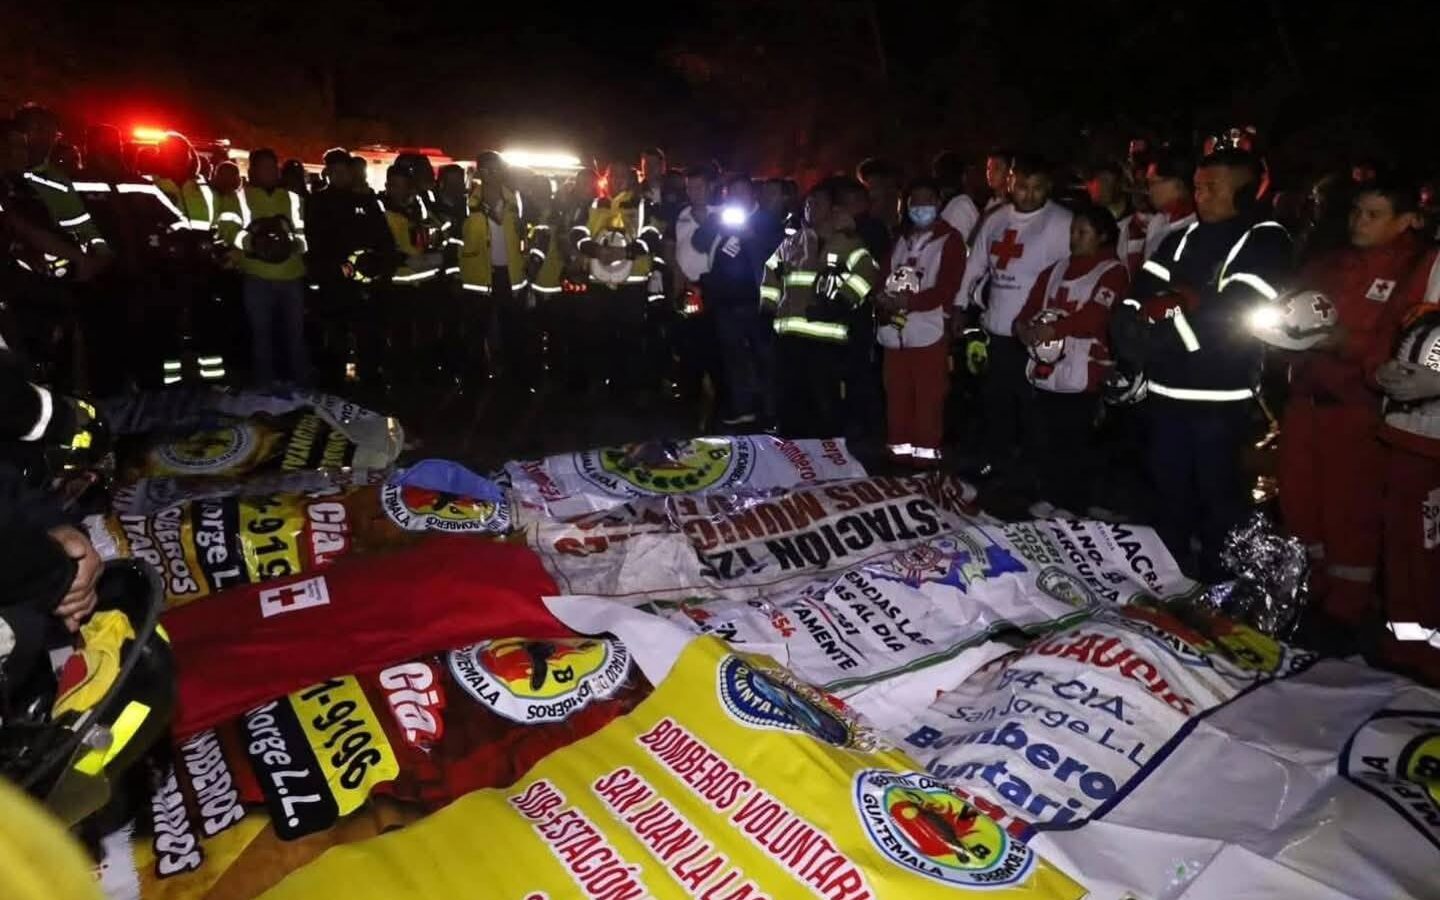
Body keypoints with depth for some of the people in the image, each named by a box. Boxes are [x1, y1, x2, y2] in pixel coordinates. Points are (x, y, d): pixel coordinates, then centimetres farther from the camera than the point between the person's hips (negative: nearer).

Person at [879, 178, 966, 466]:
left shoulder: (950, 240, 0)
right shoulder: (900, 240, 19)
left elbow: (947, 289, -10)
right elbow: (884, 278, 16)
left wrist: (908, 301, -22)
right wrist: (883, 299, -7)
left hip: (928, 332, -5)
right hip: (894, 332, 5)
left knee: (928, 400, -3)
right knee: (897, 398, 9)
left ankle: (926, 456, 4)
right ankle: (898, 453, 19)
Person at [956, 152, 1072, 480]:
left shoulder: (1062, 223, -10)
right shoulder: (994, 219, 10)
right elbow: (975, 265, 16)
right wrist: (960, 307, 14)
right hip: (996, 328, 6)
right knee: (994, 402, 17)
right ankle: (993, 467, 33)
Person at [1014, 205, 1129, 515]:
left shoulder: (1113, 272, -3)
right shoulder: (1056, 271, 17)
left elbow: (1094, 317, -18)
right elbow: (1031, 307, 9)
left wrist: (1052, 330, -19)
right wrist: (1023, 327, -12)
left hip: (1081, 373, -6)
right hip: (1046, 370, 6)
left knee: (1074, 444, 2)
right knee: (1039, 439, 12)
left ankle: (1073, 505, 16)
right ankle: (1049, 497, 28)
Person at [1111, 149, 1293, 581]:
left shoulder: (1266, 241, -4)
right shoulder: (1180, 239, 13)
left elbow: (1232, 316, -17)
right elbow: (1134, 302, 5)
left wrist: (1165, 322, -13)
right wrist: (1133, 335, -14)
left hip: (1220, 397, -6)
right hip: (1166, 390, 6)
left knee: (1218, 497, 5)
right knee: (1168, 491, 17)